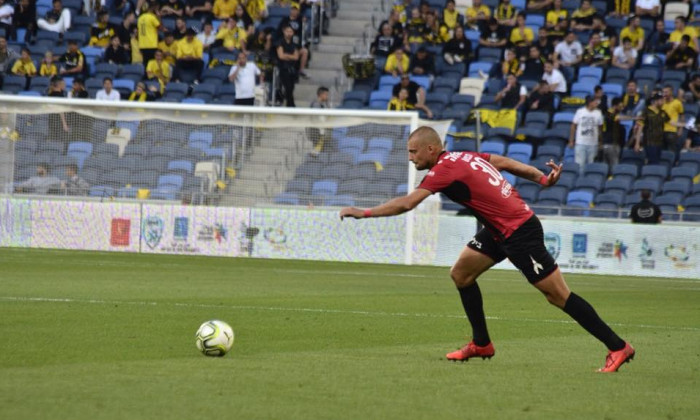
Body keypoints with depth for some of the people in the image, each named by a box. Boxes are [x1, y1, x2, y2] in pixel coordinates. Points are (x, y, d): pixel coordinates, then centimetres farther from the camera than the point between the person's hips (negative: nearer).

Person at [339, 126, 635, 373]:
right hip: (500, 229, 10)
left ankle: (618, 348, -3)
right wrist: (543, 178, 16)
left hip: (519, 233, -10)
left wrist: (364, 213, -16)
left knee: (558, 295, -7)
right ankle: (481, 344, 18)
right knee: (461, 273, 11)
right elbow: (505, 162, 15)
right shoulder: (463, 157, 8)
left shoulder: (445, 170, -18)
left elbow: (406, 203, -24)